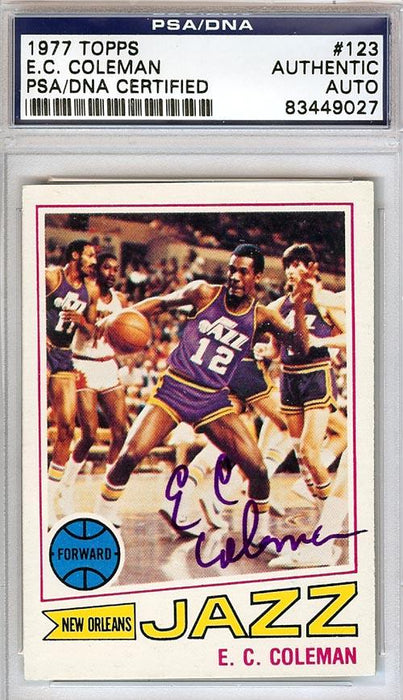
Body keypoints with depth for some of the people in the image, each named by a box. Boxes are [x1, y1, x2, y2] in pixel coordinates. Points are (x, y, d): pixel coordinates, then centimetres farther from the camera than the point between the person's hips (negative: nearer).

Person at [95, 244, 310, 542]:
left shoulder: (262, 316, 1)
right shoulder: (204, 292, -2)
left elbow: (301, 348, -7)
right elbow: (162, 303, 12)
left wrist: (298, 307, -22)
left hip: (215, 400, 2)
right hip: (174, 388, -1)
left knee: (258, 469, -7)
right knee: (130, 455, -16)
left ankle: (262, 534, 18)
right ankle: (103, 519, 6)